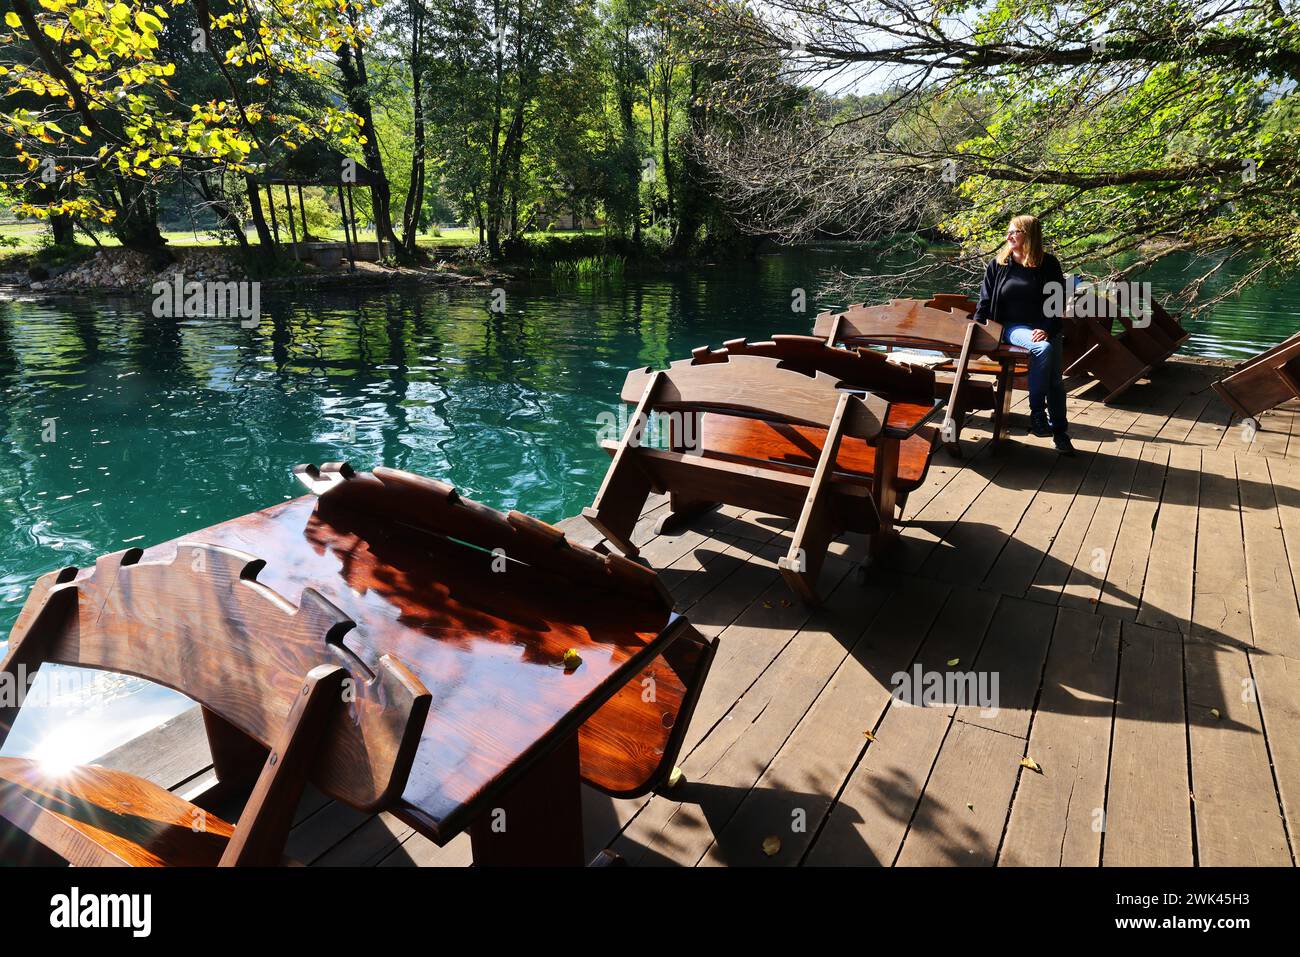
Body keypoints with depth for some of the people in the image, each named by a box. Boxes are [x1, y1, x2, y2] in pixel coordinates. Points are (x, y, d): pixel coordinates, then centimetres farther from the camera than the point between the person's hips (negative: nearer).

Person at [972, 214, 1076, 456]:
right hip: (1013, 327, -1)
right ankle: (1037, 414, -24)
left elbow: (1058, 301, -1)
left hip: (1046, 329, 2)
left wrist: (1047, 329, -15)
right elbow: (985, 300, 6)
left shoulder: (1048, 264, 2)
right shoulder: (998, 264, 4)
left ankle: (1060, 433, 4)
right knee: (1042, 349, -32)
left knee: (1055, 380, -7)